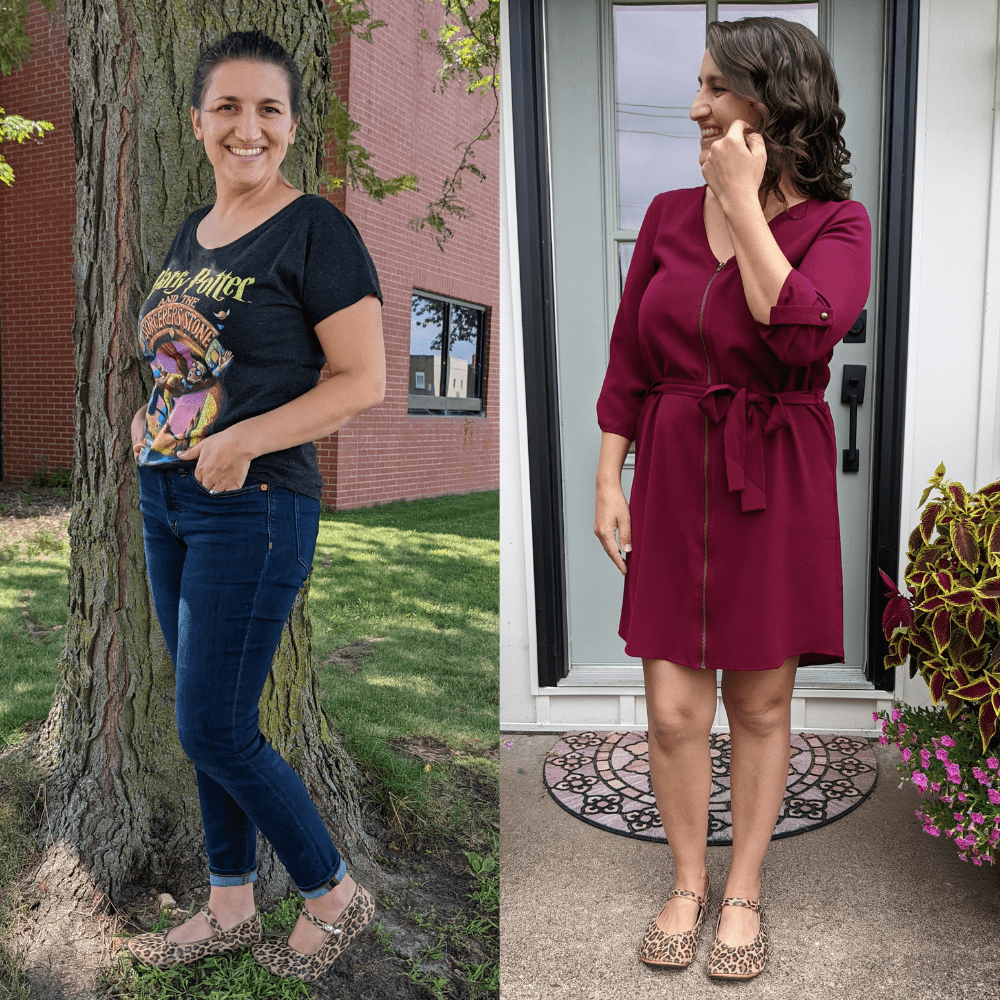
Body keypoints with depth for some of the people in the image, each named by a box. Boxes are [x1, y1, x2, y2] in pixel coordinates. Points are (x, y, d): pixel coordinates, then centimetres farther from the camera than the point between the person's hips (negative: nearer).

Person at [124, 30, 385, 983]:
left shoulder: (315, 230, -9)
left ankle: (334, 895, 19)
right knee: (208, 721, 15)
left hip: (253, 508, -8)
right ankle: (230, 905, 33)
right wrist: (151, 413, 6)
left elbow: (363, 381, -14)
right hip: (165, 500, 8)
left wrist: (244, 441, -21)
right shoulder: (191, 232, 14)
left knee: (214, 731, -4)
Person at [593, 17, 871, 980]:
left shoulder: (836, 223, -2)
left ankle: (744, 890, 31)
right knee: (673, 706, 5)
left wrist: (743, 201, -15)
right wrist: (608, 479, 1)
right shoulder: (669, 214, 6)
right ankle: (688, 881, 28)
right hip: (674, 477, 2)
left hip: (775, 485, -2)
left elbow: (802, 332, -23)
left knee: (759, 701, 10)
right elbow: (627, 361, 6)